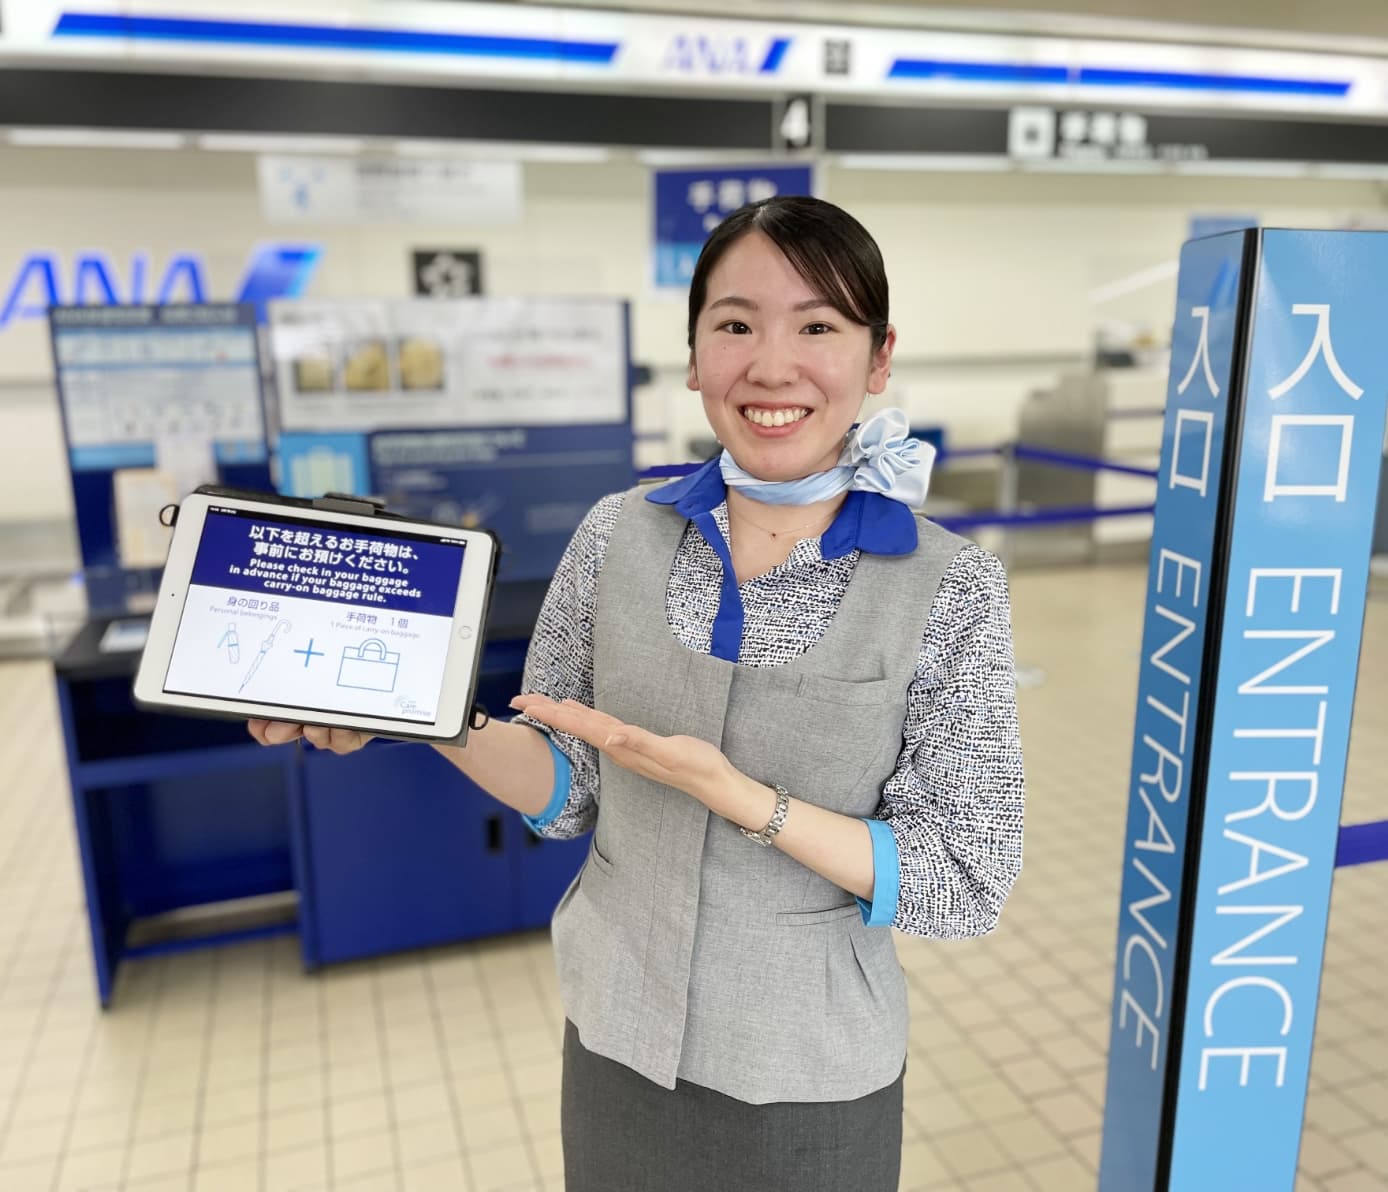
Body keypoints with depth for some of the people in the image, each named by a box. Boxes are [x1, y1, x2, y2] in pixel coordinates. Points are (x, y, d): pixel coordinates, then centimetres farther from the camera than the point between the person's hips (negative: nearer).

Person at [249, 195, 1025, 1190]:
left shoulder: (952, 587, -16)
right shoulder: (619, 534, -8)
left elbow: (969, 884, -14)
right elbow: (565, 791, -2)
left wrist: (735, 795, -26)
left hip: (810, 1081, -2)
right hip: (617, 1041, 3)